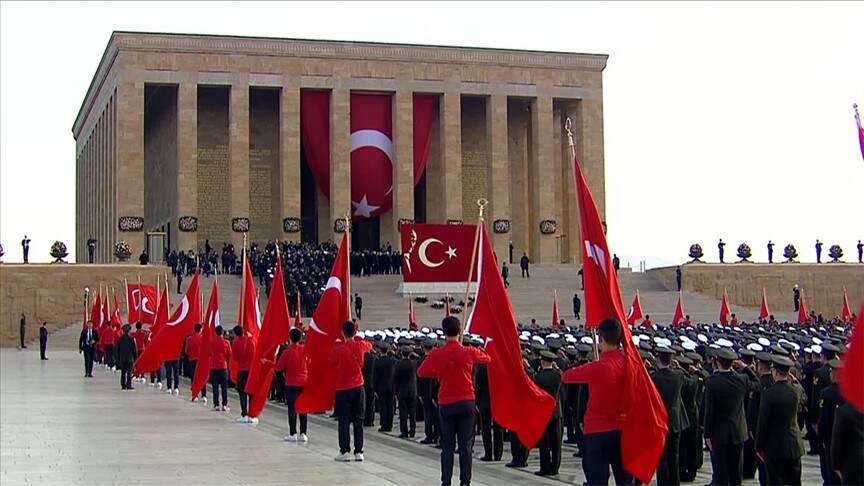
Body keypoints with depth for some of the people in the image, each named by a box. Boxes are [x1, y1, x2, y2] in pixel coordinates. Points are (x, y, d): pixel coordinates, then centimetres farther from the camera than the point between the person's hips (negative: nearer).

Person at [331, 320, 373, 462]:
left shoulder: (337, 349, -14)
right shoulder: (360, 346, -3)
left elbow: (332, 364, 3)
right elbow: (369, 345, 20)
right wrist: (355, 337, 23)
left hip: (343, 389, -3)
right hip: (358, 388, 3)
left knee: (344, 421, 1)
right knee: (358, 421, 7)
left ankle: (345, 452, 0)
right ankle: (359, 452, 7)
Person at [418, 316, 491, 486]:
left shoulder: (437, 354, -9)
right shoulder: (469, 352, -7)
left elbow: (421, 372, 1)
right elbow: (487, 358, 12)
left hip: (446, 404, 0)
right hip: (466, 403, 0)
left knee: (447, 445, 7)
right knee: (466, 445, 5)